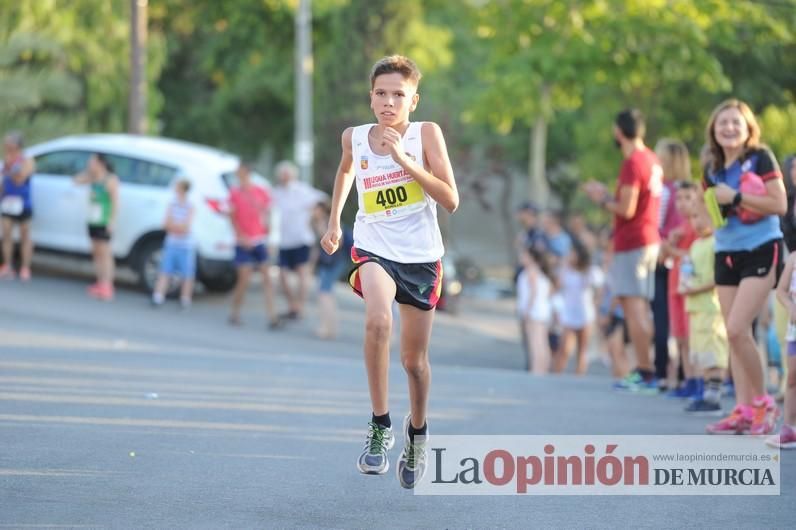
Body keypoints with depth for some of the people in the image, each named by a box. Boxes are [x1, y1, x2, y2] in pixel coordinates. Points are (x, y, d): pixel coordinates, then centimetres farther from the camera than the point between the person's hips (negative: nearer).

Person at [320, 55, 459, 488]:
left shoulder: (426, 134, -12)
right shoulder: (354, 137, -5)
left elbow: (451, 200, -19)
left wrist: (405, 160, -26)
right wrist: (334, 221, 19)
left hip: (421, 256, 0)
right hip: (374, 249, 0)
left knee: (415, 360, 10)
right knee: (377, 321, -32)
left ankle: (417, 429, 40)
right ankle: (380, 426, -18)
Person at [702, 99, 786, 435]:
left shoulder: (760, 159, -7)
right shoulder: (713, 170, 11)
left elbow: (779, 204, -14)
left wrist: (735, 197, -18)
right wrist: (714, 207, 0)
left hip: (761, 251, -7)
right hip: (726, 253, 7)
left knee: (737, 329, -16)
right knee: (734, 335, 4)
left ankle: (762, 401, -2)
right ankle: (743, 410, 7)